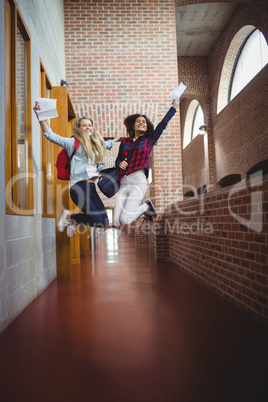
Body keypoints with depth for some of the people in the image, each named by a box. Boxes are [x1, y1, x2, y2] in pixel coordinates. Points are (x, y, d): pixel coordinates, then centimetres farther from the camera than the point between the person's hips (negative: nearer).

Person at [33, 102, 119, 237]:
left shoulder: (96, 143, 20)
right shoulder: (73, 142, 2)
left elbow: (107, 144, 43)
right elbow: (50, 135, -6)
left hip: (92, 187, 7)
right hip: (79, 186, -7)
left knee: (105, 222, -1)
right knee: (98, 221, -16)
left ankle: (74, 221, 22)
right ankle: (69, 216, 10)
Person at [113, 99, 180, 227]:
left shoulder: (149, 140, 11)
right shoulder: (125, 141, 18)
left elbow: (163, 124, 12)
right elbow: (118, 159, 23)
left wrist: (174, 107, 20)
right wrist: (120, 164, 1)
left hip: (139, 183, -4)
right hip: (123, 184, 4)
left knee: (124, 220, -16)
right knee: (117, 223, -5)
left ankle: (146, 206, 13)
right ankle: (144, 210, 21)